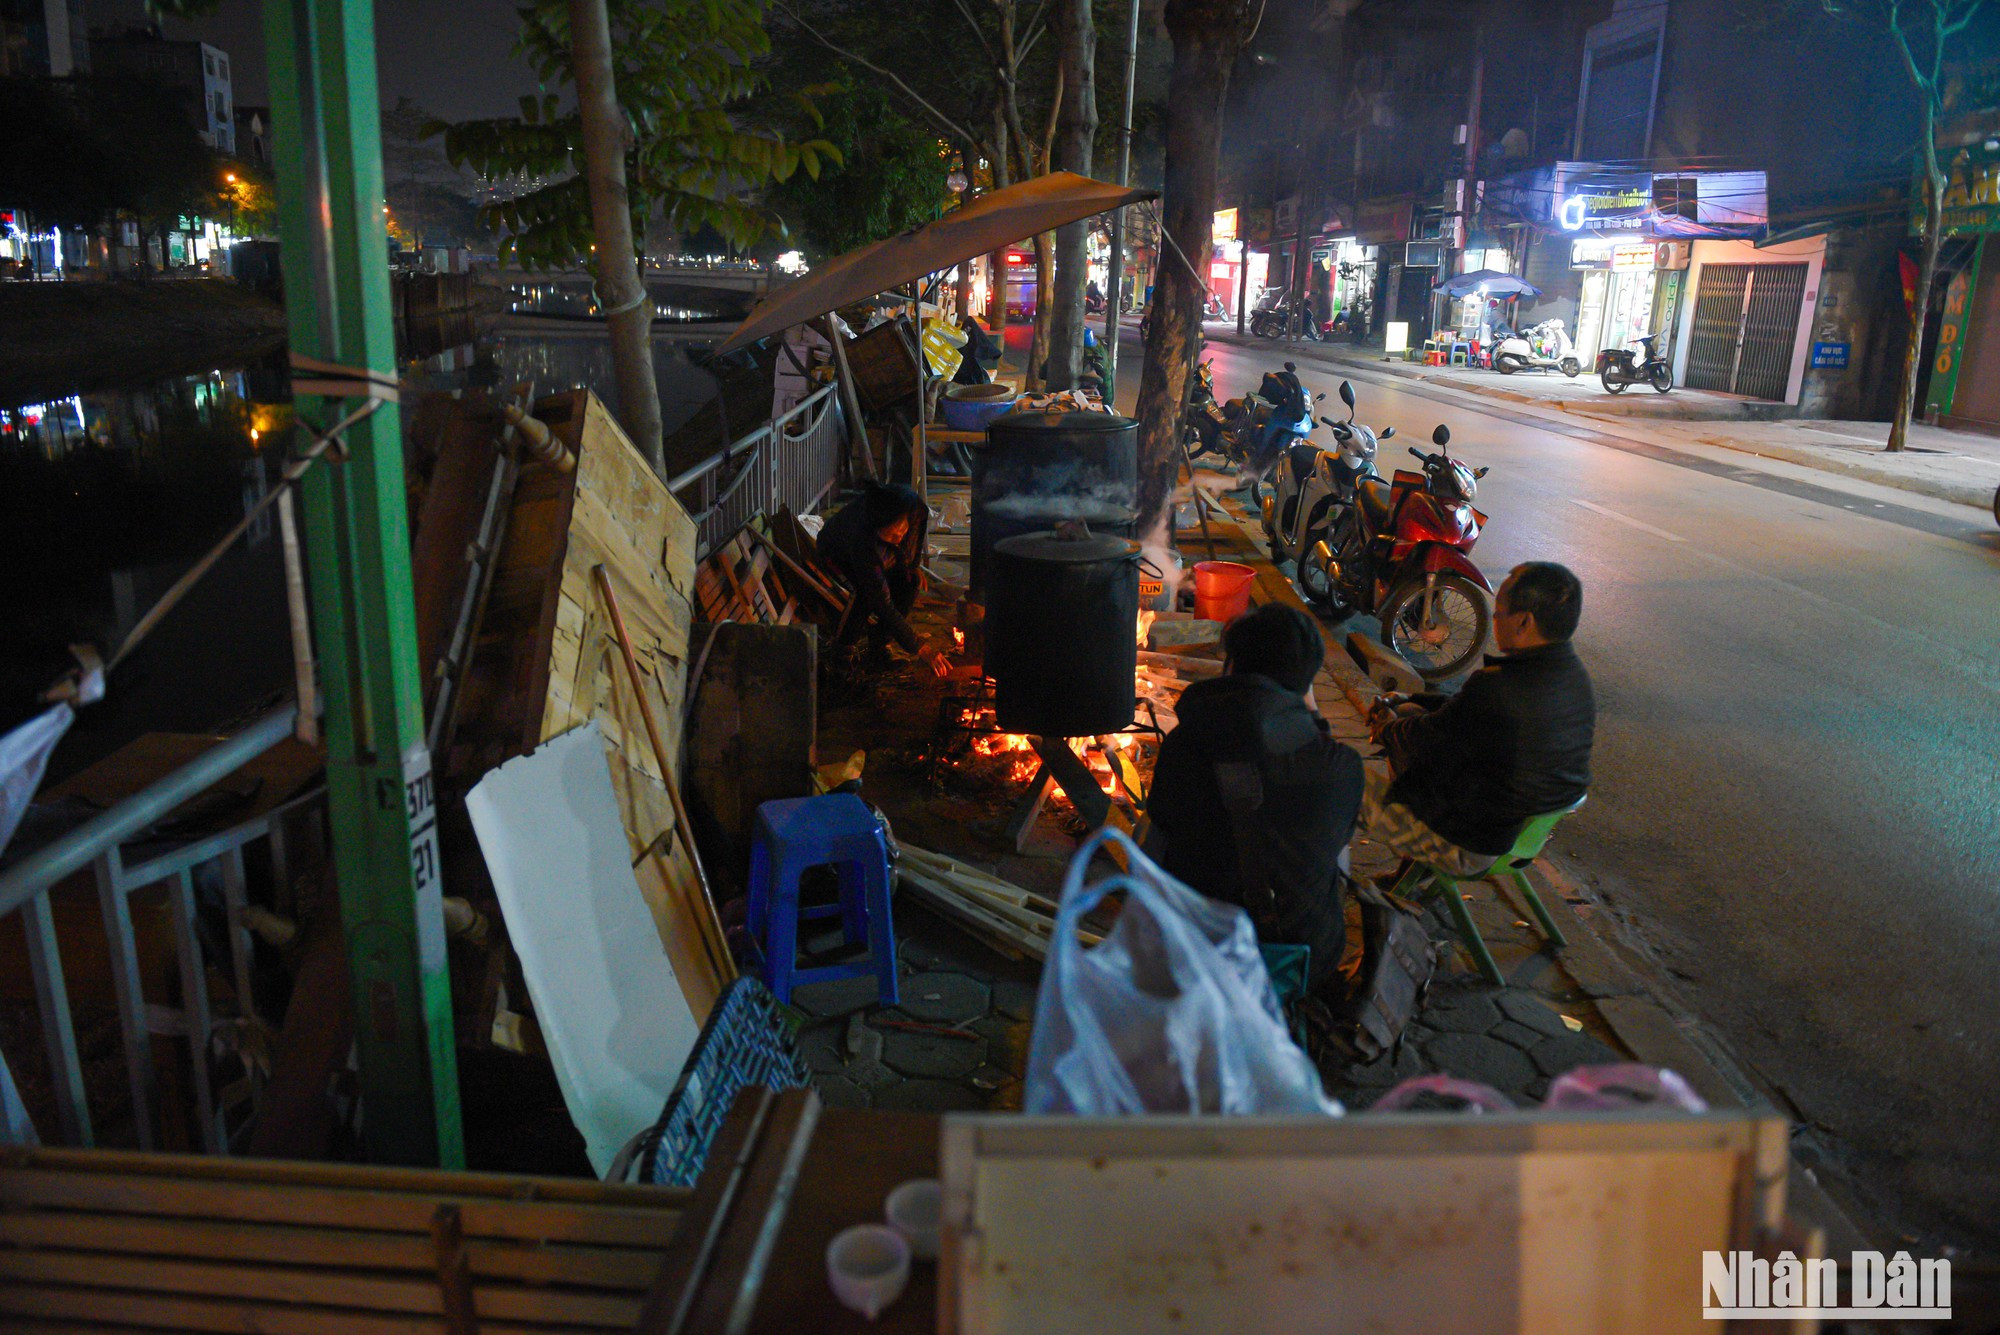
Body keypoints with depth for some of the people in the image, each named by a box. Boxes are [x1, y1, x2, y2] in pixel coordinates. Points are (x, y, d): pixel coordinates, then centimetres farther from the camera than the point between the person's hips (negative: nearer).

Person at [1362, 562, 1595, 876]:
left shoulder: (1497, 688, -35)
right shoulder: (1574, 674, -4)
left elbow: (1428, 741, -19)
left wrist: (1386, 729, 4)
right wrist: (1408, 702, 14)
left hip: (1468, 849, -9)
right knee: (1407, 713, 23)